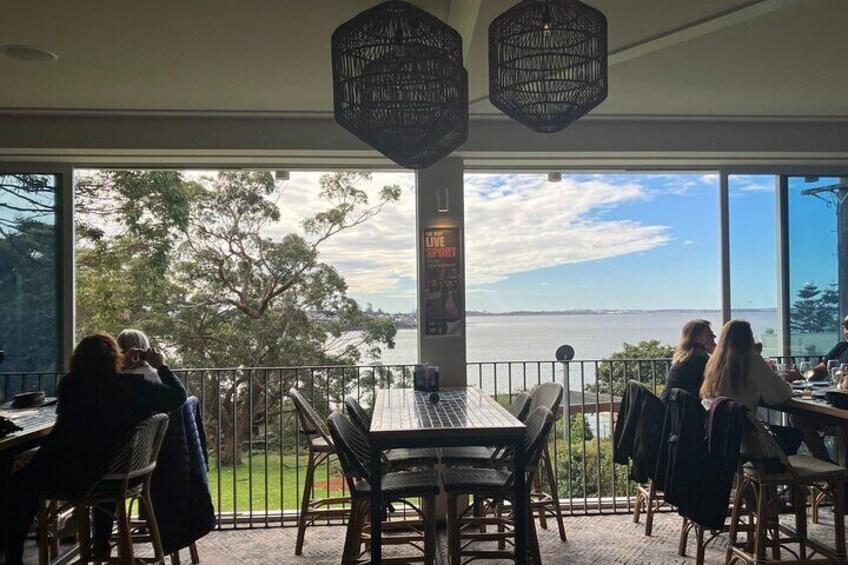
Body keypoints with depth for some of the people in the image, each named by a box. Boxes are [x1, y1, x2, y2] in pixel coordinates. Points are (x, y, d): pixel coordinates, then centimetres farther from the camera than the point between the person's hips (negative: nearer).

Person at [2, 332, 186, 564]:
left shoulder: (69, 384, -8)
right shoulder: (133, 385, -11)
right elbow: (178, 396, -2)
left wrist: (122, 363, 17)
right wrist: (161, 366, 9)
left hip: (68, 479, -2)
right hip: (120, 477, 2)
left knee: (19, 483, 28)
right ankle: (102, 542, 49)